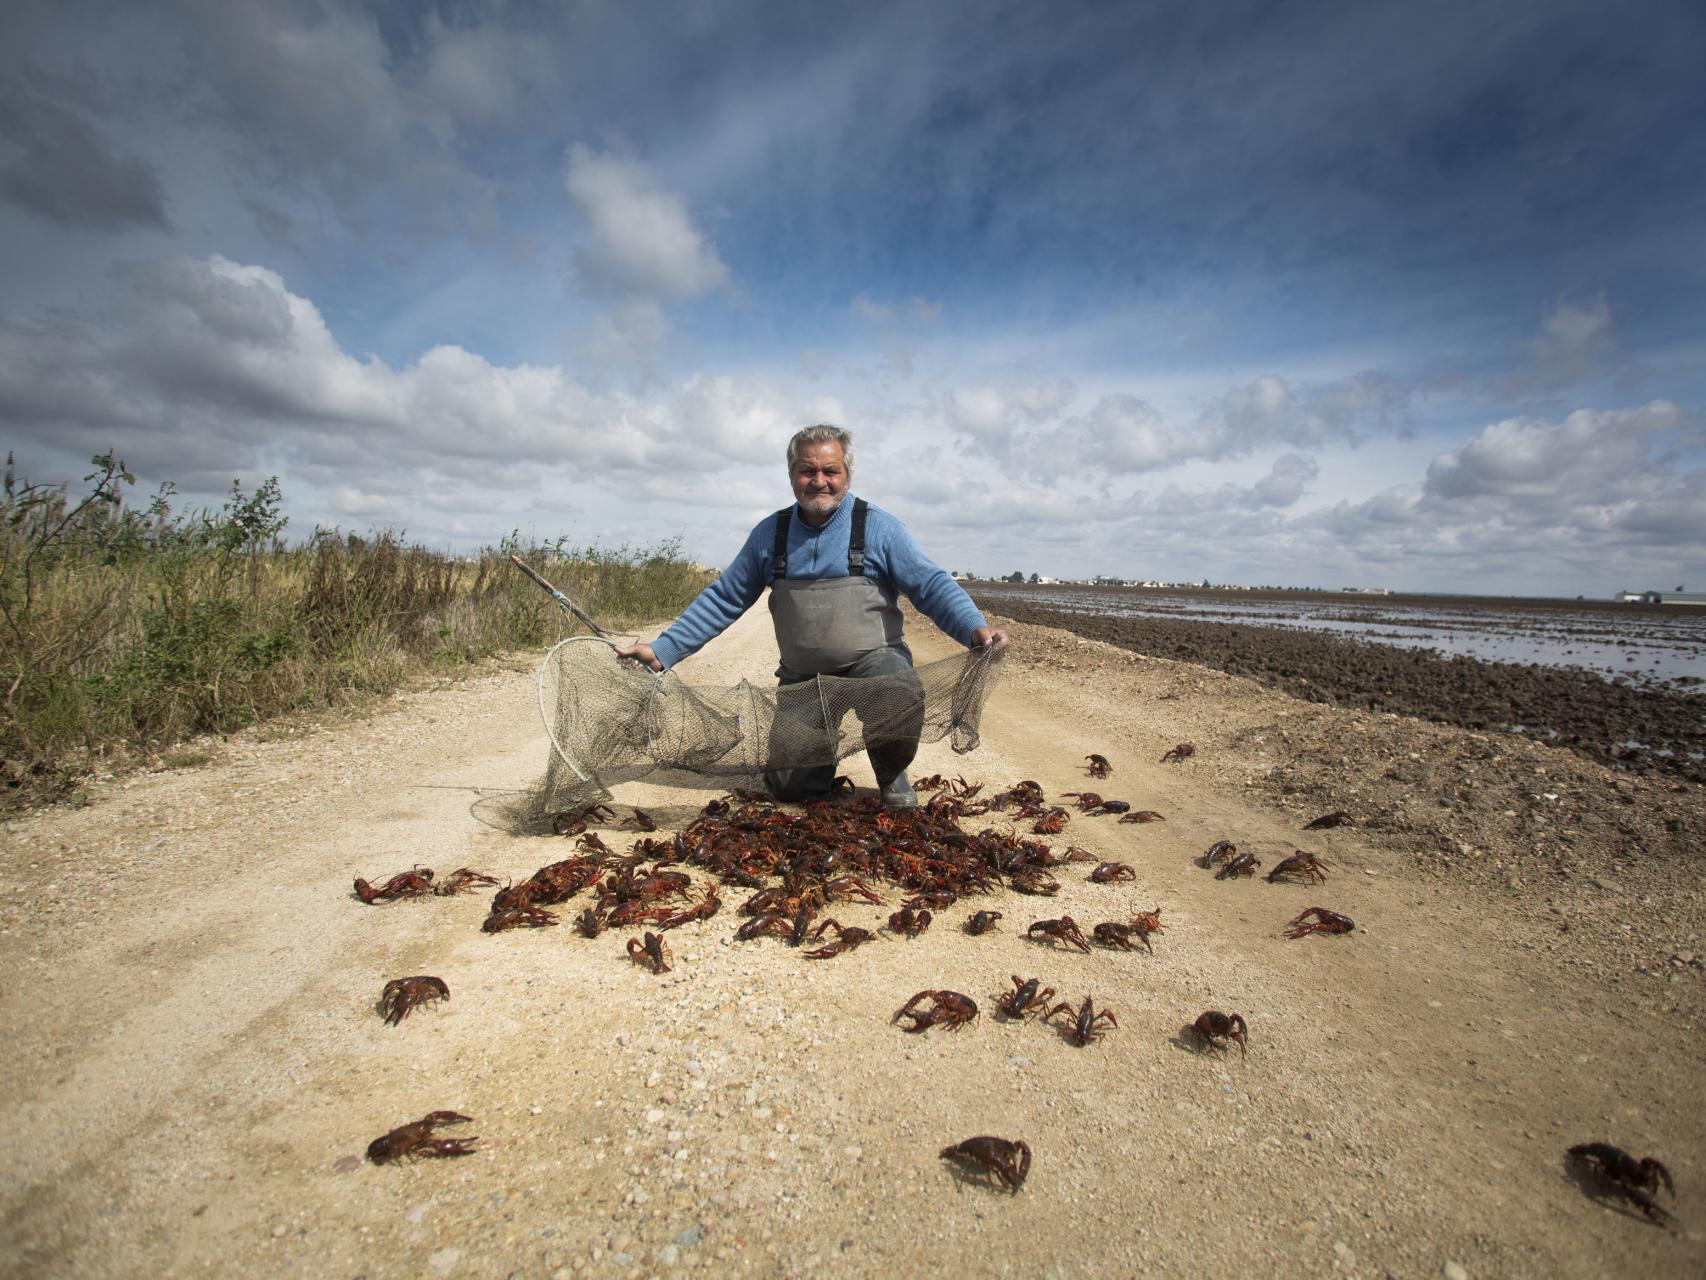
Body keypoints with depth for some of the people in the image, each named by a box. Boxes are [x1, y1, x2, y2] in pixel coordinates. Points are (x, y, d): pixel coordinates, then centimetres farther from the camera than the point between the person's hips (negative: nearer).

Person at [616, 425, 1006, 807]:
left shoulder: (878, 527, -3)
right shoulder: (769, 533, 5)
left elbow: (931, 585, -8)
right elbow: (722, 600, 8)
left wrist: (974, 628, -27)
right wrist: (662, 651, 2)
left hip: (872, 660, -3)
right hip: (803, 679, 3)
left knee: (899, 702, -36)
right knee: (788, 786, 2)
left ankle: (892, 776, -2)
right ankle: (826, 737, 36)